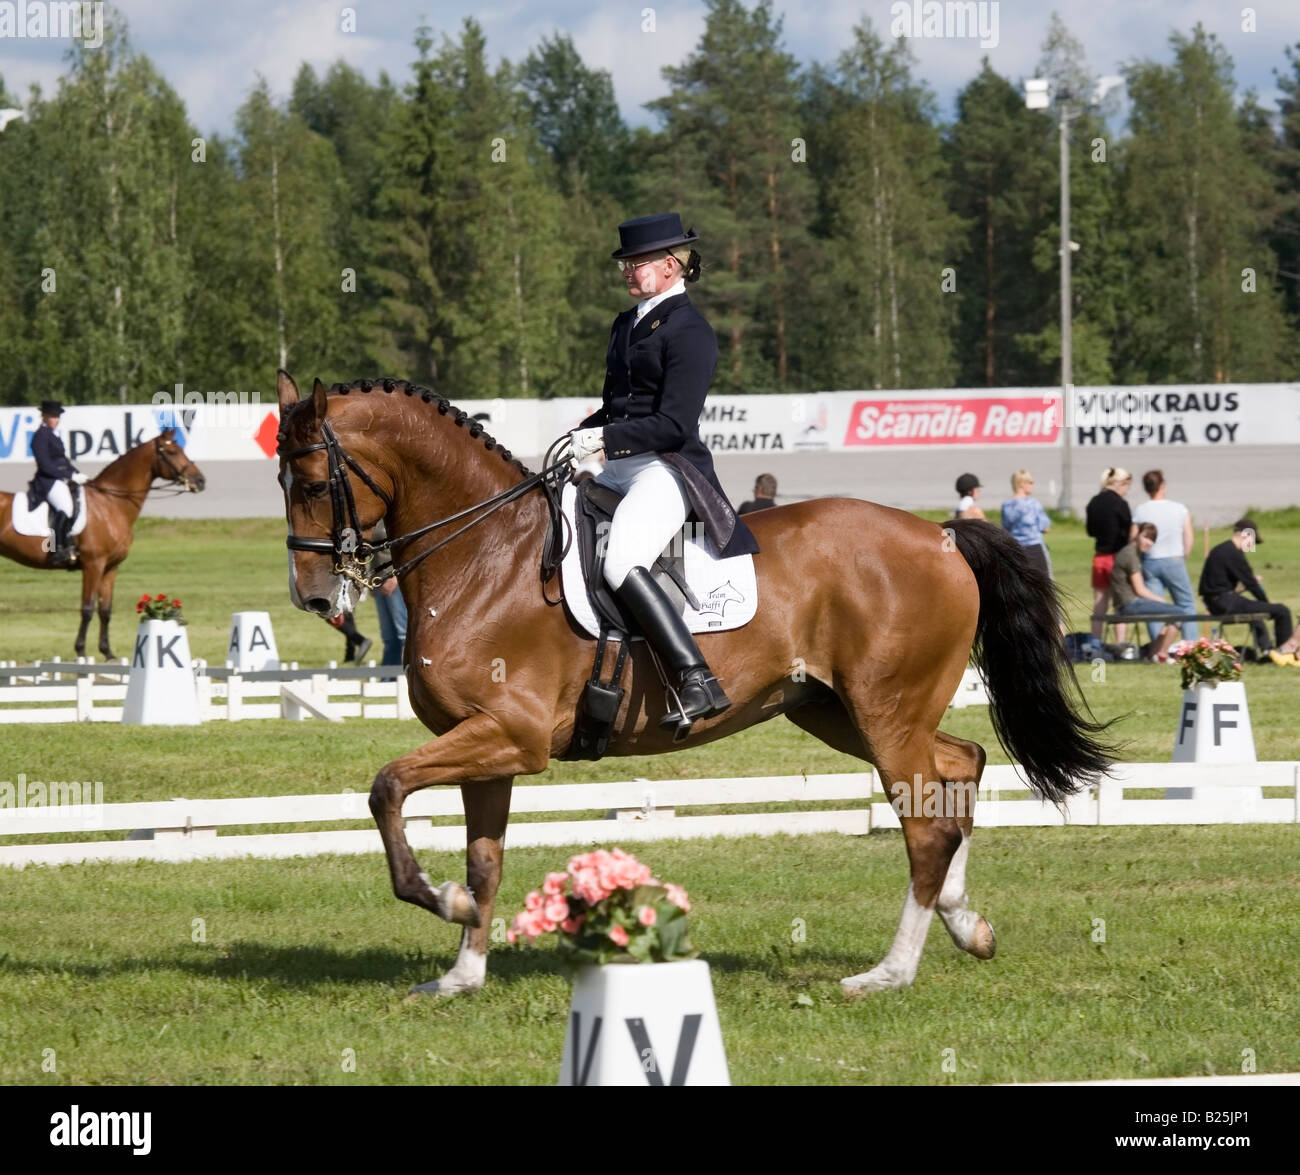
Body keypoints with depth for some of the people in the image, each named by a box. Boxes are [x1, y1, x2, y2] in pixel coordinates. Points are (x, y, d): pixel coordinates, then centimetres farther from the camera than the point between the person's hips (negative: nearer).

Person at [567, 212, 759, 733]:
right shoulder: (627, 325, 19)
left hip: (666, 469, -10)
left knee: (621, 562, -32)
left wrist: (606, 439, -22)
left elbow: (673, 425, -15)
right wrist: (583, 436, 5)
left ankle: (696, 682, -33)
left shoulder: (688, 331, -9)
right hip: (617, 470, 10)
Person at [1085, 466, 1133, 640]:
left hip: (1099, 557, 6)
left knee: (1099, 605, 11)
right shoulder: (1120, 504, -14)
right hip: (1118, 557, -6)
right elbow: (1128, 533, -13)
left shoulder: (1094, 503, 5)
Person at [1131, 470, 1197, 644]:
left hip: (1149, 563, 1)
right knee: (1186, 605, 9)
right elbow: (1189, 538, -1)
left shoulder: (1140, 511, -3)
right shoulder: (1180, 509, -2)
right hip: (1174, 561, -1)